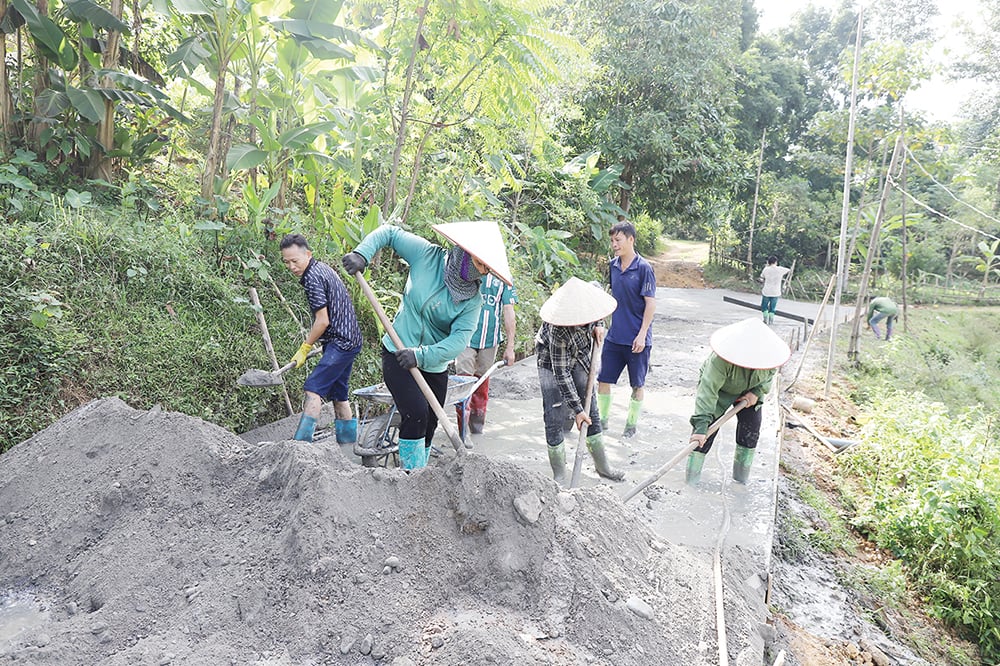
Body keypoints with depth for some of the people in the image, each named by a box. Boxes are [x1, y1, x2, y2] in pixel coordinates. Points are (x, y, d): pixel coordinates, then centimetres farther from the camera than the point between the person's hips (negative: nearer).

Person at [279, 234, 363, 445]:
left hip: (340, 342, -10)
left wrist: (304, 348, -7)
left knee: (313, 389, -15)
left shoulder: (312, 277, -15)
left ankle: (301, 442, -19)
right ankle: (348, 444, 20)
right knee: (338, 395, 14)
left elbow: (323, 321, -17)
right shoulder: (322, 268, 16)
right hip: (349, 339, 10)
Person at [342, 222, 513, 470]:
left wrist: (422, 355, -33)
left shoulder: (473, 299, -8)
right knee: (416, 412, -21)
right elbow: (389, 233, -2)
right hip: (398, 355, -3)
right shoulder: (428, 255, -12)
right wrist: (362, 254, -18)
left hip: (434, 366, 4)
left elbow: (460, 339, -19)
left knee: (428, 426, 12)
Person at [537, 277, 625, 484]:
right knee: (555, 419, -8)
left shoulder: (590, 293, -26)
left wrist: (598, 324, -11)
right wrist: (577, 409, -28)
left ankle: (603, 466, 24)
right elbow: (561, 374, -31)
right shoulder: (560, 332, -39)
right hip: (552, 364, -6)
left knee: (591, 413, 10)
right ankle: (559, 476, 5)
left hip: (580, 359, 6)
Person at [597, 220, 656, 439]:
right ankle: (602, 419, 24)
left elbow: (651, 304, -13)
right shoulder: (613, 265, 5)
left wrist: (642, 335, -16)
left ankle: (631, 425, 24)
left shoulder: (643, 268, -13)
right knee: (603, 379, 8)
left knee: (637, 385, 10)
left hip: (637, 339, -5)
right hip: (614, 336, 6)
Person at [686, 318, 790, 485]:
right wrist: (701, 425, -50)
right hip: (720, 387, -4)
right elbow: (708, 389, -45)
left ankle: (741, 480, 16)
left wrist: (757, 392, -20)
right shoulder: (722, 358, -43)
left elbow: (770, 375, -3)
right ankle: (691, 476, -5)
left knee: (751, 427, 0)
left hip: (748, 391, 5)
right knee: (707, 427, -14)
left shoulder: (770, 355, -27)